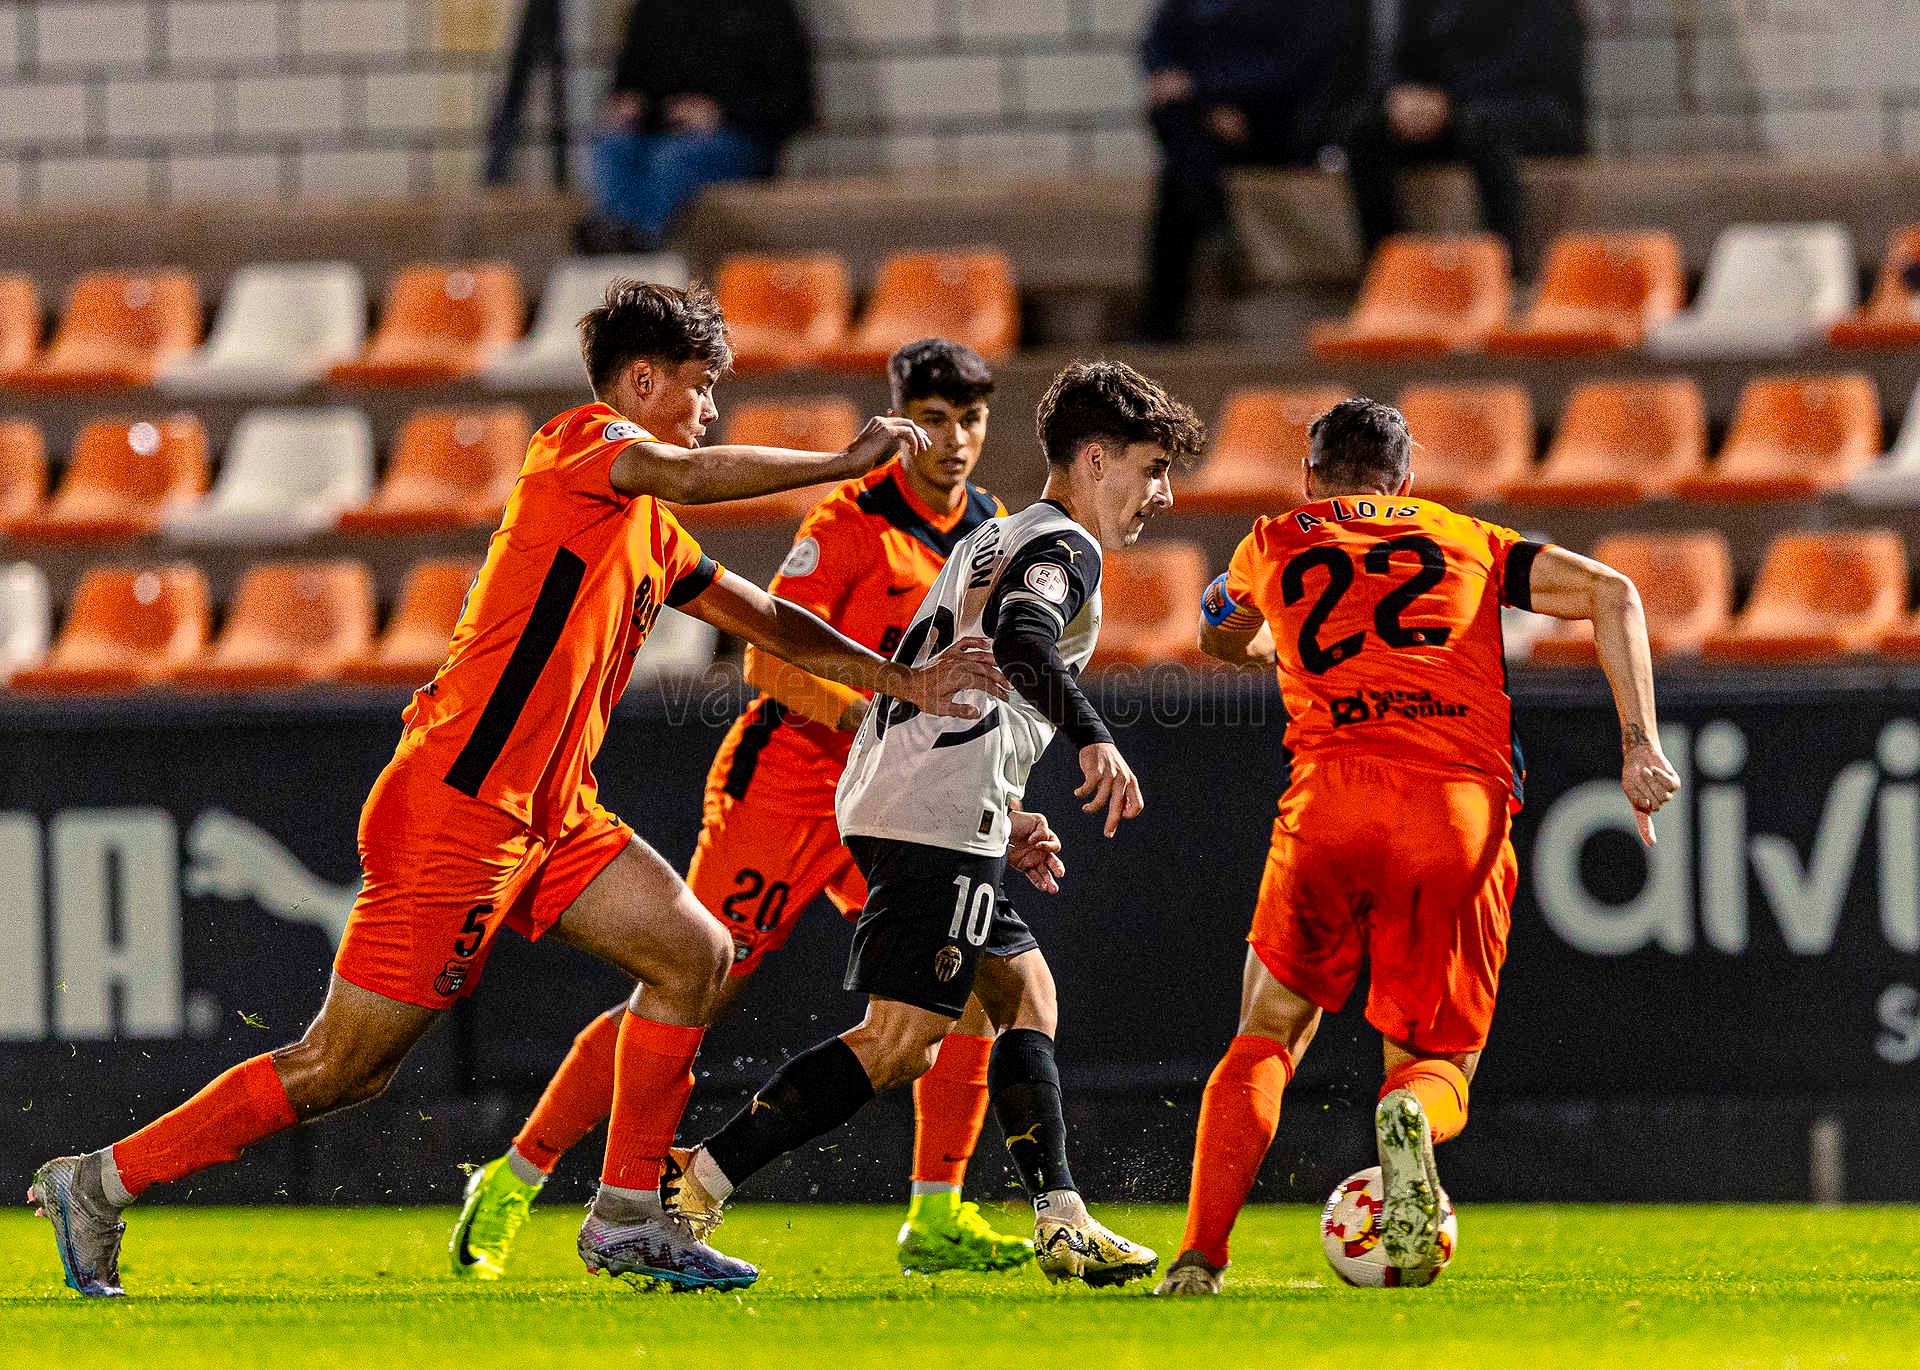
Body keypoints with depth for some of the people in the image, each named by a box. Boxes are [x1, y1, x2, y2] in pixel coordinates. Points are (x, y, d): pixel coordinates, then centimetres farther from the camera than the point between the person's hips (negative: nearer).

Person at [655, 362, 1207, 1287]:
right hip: (941, 820, -10)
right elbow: (1020, 642, -24)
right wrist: (1092, 738, -35)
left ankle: (1061, 1225, 8)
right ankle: (691, 1188, -16)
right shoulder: (1065, 549, -2)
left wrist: (1000, 817, 29)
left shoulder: (994, 540, 27)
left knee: (1026, 994, 14)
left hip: (884, 798, 10)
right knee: (899, 1043, -12)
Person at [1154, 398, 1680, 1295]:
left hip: (1330, 796, 0)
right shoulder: (1465, 541, 25)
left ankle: (1200, 1258, -2)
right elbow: (1608, 591, 11)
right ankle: (1408, 1118, -27)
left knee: (1270, 1036, 15)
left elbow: (1220, 638, 47)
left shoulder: (1278, 545, 25)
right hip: (1463, 812, 0)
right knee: (1436, 1062, 11)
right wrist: (1640, 746, 6)